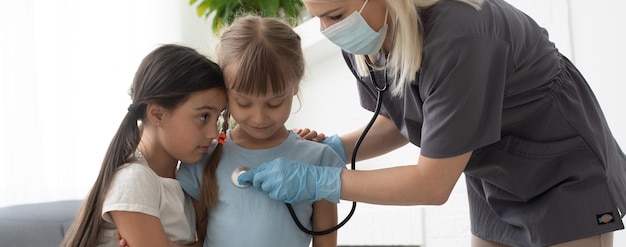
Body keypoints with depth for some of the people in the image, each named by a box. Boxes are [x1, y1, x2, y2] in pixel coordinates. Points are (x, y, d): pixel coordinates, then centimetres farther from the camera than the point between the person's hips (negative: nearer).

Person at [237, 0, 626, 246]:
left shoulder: (455, 34, -35)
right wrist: (327, 150, -10)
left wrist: (316, 182, -30)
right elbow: (396, 122, 8)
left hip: (568, 180, -7)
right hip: (496, 192, 7)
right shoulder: (361, 43, -13)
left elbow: (433, 183, -31)